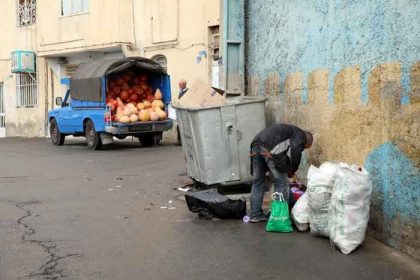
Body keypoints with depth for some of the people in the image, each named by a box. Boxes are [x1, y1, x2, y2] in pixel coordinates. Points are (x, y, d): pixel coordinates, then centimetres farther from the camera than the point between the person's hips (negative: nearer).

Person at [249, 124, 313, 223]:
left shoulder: (290, 130, 37)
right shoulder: (301, 134, 13)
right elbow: (295, 151, -7)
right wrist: (293, 169, 6)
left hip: (256, 144, 8)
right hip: (270, 148, -8)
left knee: (258, 182, 16)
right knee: (281, 182, 5)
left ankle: (255, 215, 22)